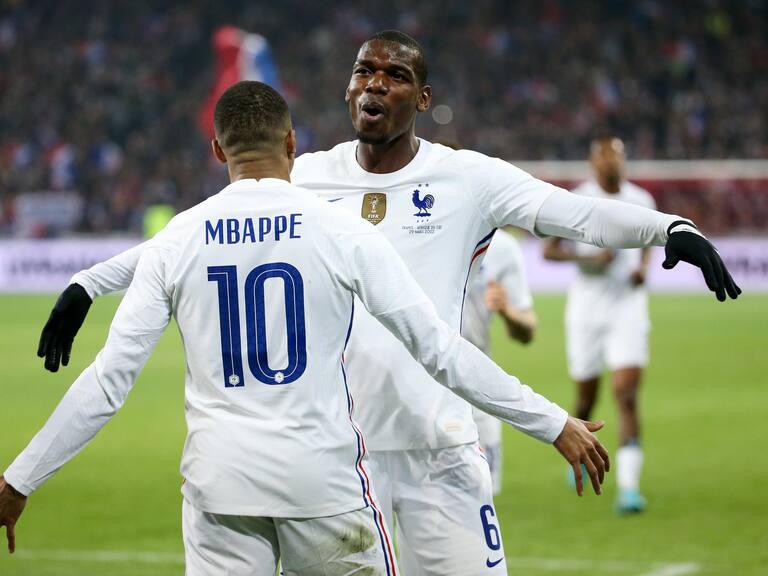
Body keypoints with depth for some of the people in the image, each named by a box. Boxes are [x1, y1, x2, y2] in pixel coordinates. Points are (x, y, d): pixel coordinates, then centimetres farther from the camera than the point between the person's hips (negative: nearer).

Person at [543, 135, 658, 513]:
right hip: (587, 309, -1)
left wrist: (643, 267, 1)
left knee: (627, 397, -13)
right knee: (586, 398, 9)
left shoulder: (641, 201, 4)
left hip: (628, 308, 1)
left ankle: (628, 486, -17)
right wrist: (587, 258, -17)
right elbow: (549, 250, -2)